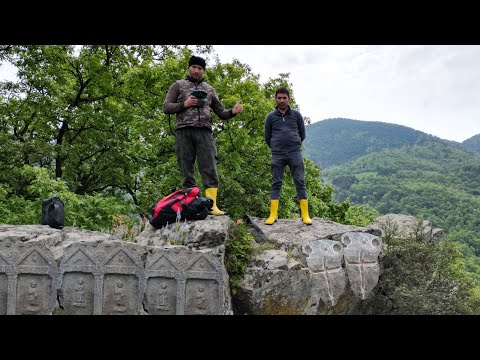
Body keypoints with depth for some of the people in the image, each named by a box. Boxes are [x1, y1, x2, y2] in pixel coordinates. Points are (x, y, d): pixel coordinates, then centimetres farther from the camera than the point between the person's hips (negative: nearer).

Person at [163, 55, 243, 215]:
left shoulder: (209, 89, 23)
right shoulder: (178, 85, 17)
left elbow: (221, 112, 20)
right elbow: (166, 107, 9)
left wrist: (233, 112, -1)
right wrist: (184, 104, -7)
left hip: (205, 132, 1)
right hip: (184, 132, -1)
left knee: (210, 170, -9)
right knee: (186, 170, -2)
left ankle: (212, 205, -13)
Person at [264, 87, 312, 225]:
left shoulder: (296, 115, 7)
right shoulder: (271, 117, 7)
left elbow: (302, 134, 15)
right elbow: (267, 137, 14)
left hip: (295, 153, 0)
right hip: (277, 155, 0)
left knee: (300, 182, -2)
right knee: (276, 183, 1)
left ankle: (305, 214, -1)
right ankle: (273, 214, 2)